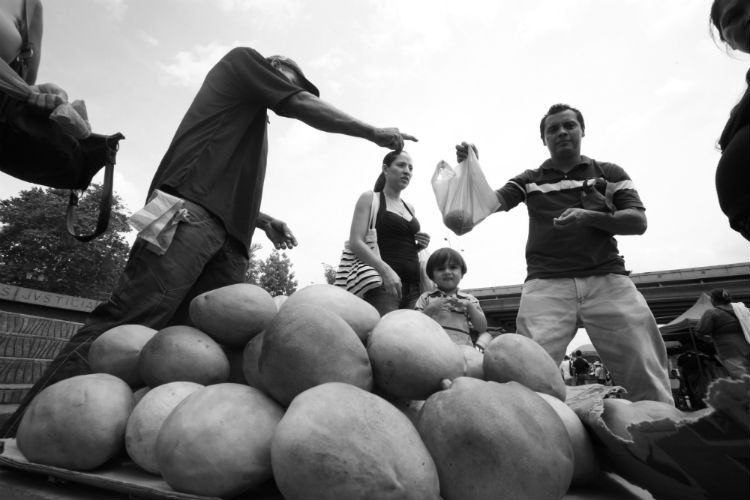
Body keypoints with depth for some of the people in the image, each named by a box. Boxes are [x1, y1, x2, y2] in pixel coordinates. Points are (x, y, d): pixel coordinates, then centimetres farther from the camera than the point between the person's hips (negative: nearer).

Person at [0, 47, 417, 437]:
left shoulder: (253, 119, 37)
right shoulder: (243, 60, 17)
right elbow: (308, 108, 6)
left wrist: (265, 220, 24)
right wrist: (375, 132, 14)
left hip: (228, 237, 9)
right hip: (189, 215, -9)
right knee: (127, 323, -17)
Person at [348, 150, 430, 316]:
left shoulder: (410, 208, 24)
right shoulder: (370, 198, 7)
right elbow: (355, 242, -6)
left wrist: (420, 246, 10)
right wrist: (386, 270, -20)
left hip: (413, 285, 6)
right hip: (383, 283, -5)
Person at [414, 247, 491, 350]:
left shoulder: (469, 299, 18)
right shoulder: (426, 297, 16)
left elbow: (482, 328, 10)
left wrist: (469, 307, -2)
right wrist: (430, 309, -7)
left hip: (462, 345, 0)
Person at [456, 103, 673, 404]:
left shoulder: (609, 173, 19)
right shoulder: (530, 180, 20)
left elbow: (638, 221, 9)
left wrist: (588, 216, -7)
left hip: (607, 279, 1)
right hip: (546, 283, -1)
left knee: (647, 374, -6)